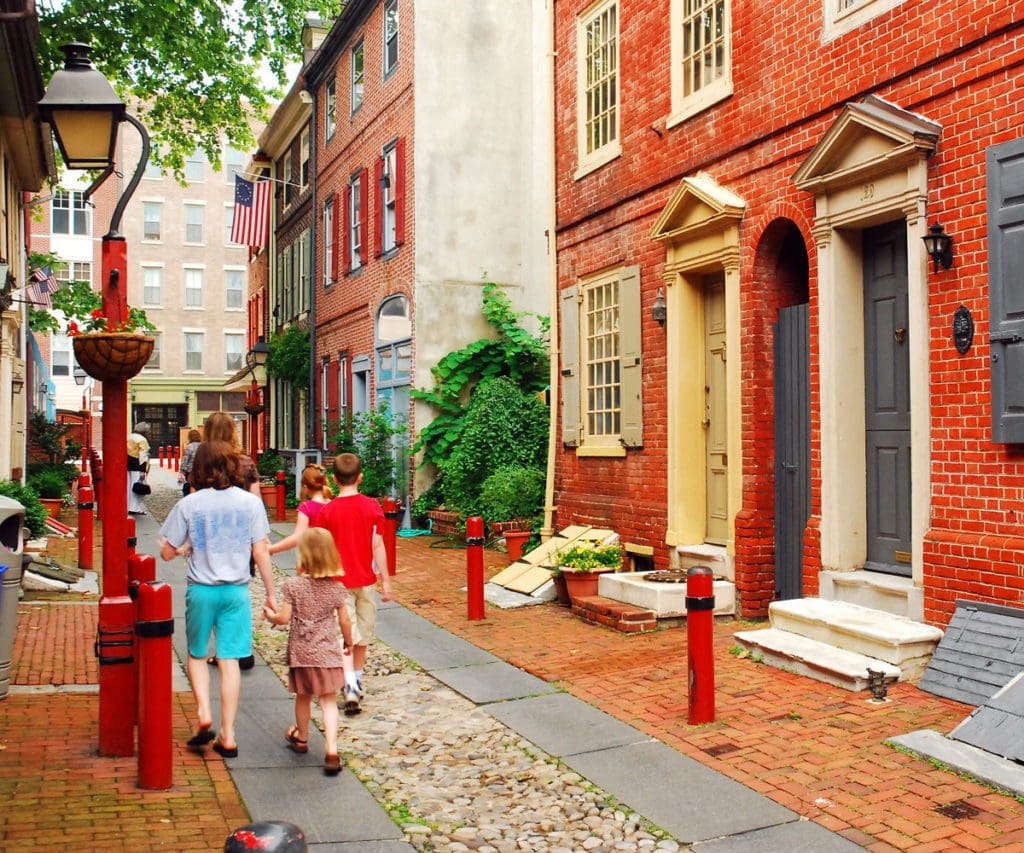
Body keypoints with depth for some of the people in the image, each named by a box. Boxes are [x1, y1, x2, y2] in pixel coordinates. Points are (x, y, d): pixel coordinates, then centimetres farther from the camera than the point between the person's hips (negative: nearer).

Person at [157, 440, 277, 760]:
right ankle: (227, 736, 9)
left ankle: (204, 713, 2)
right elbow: (261, 553, -2)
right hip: (237, 590, 1)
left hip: (201, 589, -1)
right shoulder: (251, 502, -4)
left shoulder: (189, 504, -6)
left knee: (197, 655, 19)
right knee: (230, 660, 6)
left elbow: (168, 552, -2)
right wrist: (270, 593, 5)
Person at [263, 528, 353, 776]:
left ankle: (301, 739, 42)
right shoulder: (336, 587, -5)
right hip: (328, 653, 0)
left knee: (303, 697, 20)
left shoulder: (293, 585, -12)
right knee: (329, 702, 4)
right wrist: (348, 642, 16)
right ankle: (332, 752, -7)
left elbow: (284, 618, -12)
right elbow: (344, 620, 0)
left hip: (301, 653, 0)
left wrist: (270, 615, 10)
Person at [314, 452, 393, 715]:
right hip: (366, 580, 2)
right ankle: (357, 682, 29)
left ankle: (351, 687, -15)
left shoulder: (327, 511, -9)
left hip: (339, 582, -2)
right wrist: (385, 580, 1)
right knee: (361, 635, 16)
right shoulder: (372, 506, -5)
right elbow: (378, 546, -5)